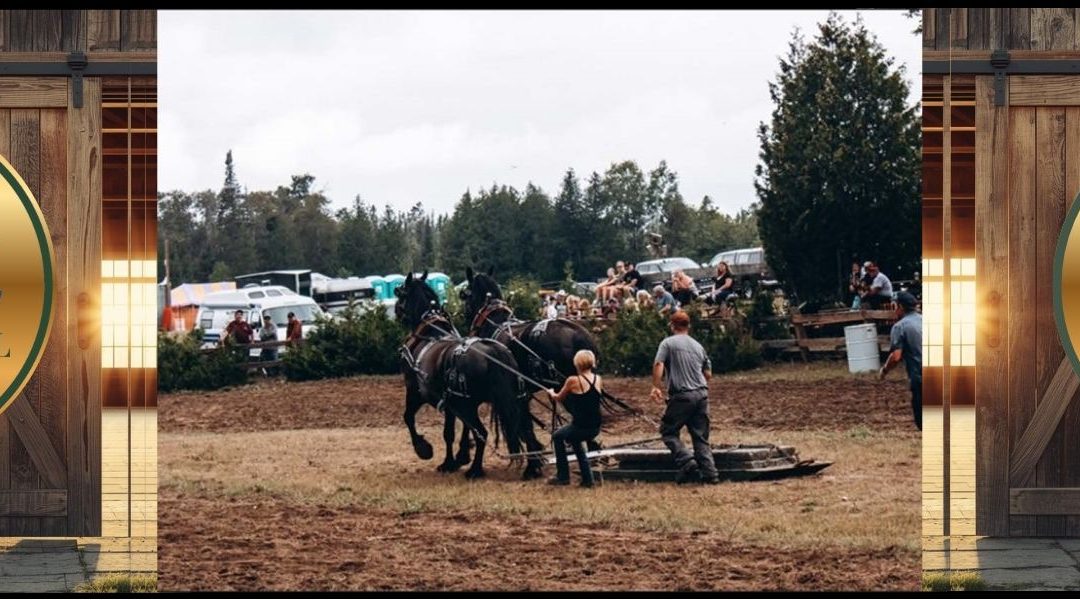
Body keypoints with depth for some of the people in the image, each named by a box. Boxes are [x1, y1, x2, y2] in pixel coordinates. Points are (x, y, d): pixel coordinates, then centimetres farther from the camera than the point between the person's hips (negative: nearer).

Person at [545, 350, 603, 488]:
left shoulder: (573, 381, -11)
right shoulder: (598, 380, 4)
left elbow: (558, 398, 6)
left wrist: (551, 393, 30)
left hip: (580, 427, -5)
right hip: (595, 429, 5)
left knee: (557, 437, 24)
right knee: (575, 439, 35)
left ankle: (563, 476, 23)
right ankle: (587, 478, 30)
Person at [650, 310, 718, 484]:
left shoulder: (668, 343, 2)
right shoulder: (697, 346, 17)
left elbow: (658, 365, -13)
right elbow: (708, 374, 18)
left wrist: (656, 387, -10)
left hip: (681, 395, -5)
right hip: (702, 394, 5)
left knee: (668, 431, 7)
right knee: (701, 436, 8)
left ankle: (687, 463, -11)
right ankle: (709, 472, -2)